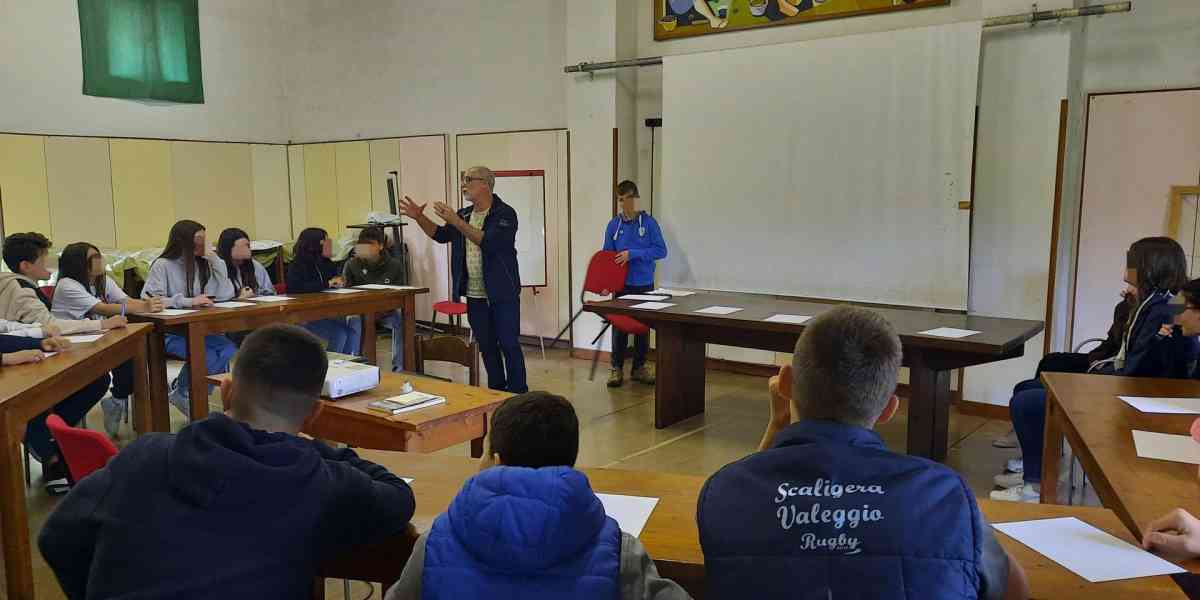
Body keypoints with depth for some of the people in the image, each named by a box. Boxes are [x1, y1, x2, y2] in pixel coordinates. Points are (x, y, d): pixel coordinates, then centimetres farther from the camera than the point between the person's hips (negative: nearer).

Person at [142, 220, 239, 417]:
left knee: (230, 351, -23)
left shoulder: (204, 264, 11)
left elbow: (226, 294, 0)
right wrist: (189, 301, -25)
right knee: (207, 357, -30)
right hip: (170, 331, -5)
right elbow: (149, 299, -18)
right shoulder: (163, 265, -5)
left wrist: (213, 258, -3)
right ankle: (180, 391, 3)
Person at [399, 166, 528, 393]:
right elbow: (440, 235, 20)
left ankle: (517, 395, 7)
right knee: (486, 346, 13)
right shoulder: (465, 214, 11)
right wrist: (419, 218, 6)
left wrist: (457, 222, -27)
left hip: (503, 294, -6)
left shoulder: (505, 214, -11)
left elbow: (488, 242, -25)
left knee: (509, 344, -2)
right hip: (474, 295, 7)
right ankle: (496, 392, 24)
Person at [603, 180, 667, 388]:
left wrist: (633, 254, -17)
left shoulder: (648, 222, -3)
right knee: (619, 326, 2)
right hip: (622, 284, 0)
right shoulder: (614, 225, 1)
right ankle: (617, 368, 13)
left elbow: (661, 250, -9)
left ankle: (639, 367, 21)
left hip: (644, 283, 0)